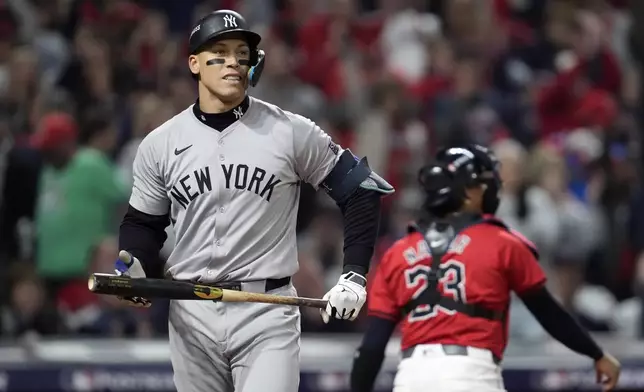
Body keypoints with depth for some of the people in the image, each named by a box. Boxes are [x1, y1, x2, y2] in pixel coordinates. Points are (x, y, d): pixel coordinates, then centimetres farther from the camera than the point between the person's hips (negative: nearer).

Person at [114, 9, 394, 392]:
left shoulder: (290, 131, -2)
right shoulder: (160, 144, 5)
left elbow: (361, 189, 3)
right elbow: (144, 221, 15)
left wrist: (355, 275, -6)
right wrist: (133, 265, -7)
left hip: (267, 315, -3)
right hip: (192, 315, 3)